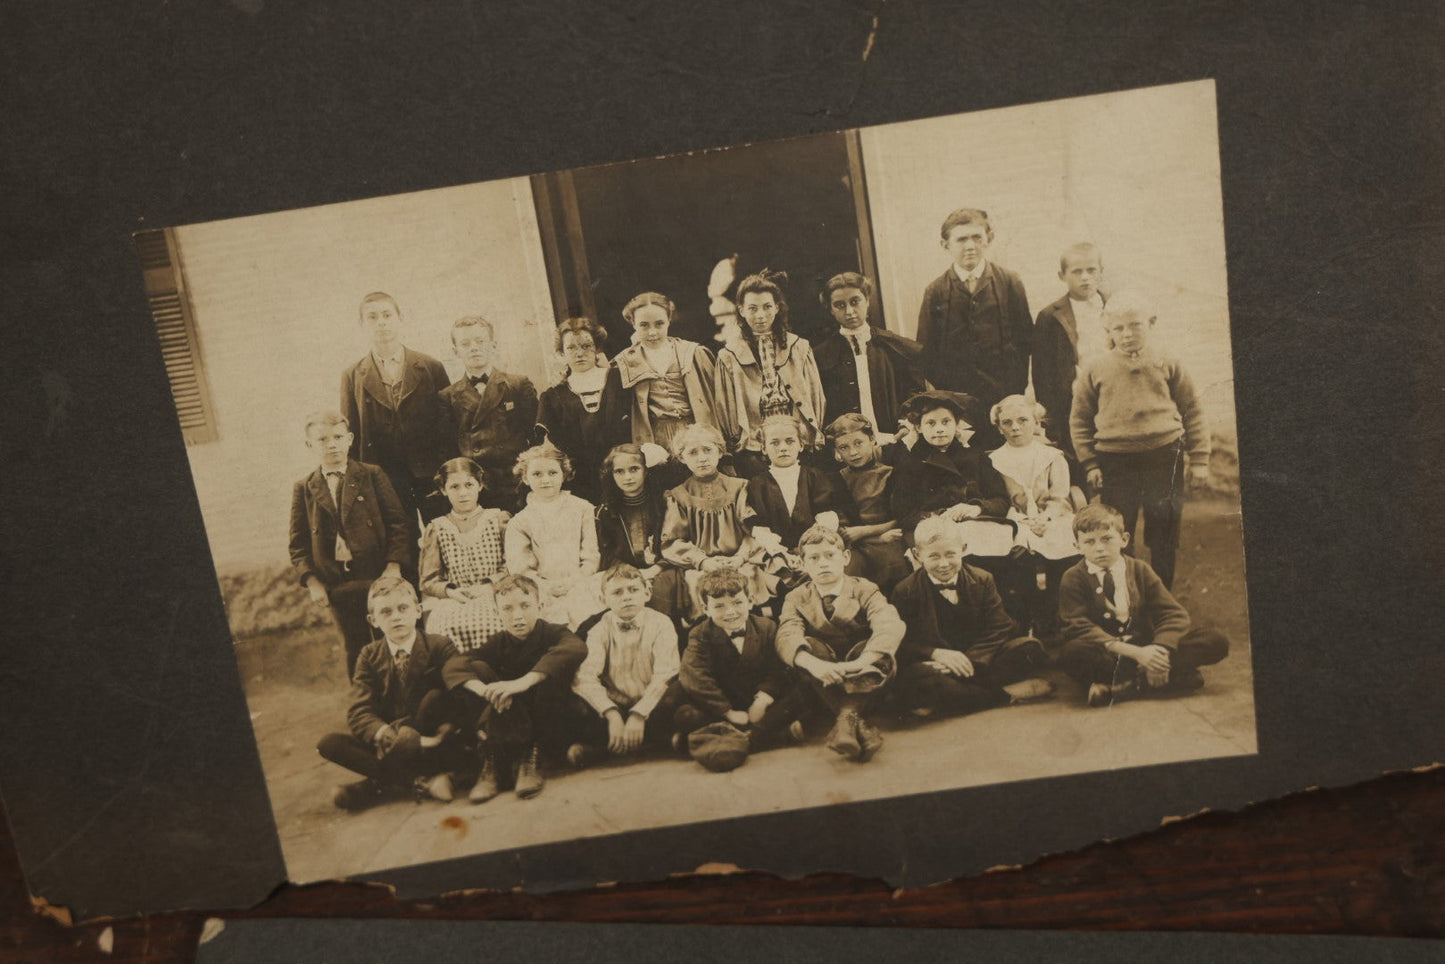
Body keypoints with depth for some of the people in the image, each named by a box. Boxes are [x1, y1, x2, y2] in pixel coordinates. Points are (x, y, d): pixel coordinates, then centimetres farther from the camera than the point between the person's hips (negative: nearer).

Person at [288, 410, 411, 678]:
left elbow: (398, 522, -2)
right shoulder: (304, 489, 8)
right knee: (356, 653, 9)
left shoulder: (372, 475, 2)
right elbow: (298, 543, 6)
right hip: (337, 586, 2)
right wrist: (311, 581, -7)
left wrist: (394, 565, -13)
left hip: (379, 577, -1)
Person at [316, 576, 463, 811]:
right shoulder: (369, 656, 2)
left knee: (435, 697, -32)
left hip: (431, 742, -3)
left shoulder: (439, 646, -6)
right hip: (391, 744, 4)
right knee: (329, 743, -18)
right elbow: (358, 714, -9)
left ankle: (386, 782, -18)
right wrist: (387, 735, -29)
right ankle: (419, 778, -22)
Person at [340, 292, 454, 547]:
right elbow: (350, 436, 7)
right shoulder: (352, 378, 7)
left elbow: (450, 423, 4)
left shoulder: (432, 368, 5)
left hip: (432, 476, 0)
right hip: (384, 484, 0)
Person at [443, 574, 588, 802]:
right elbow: (452, 666, -13)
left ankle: (532, 756, -23)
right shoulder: (499, 643, 2)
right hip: (510, 722, 3)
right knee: (477, 668, -14)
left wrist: (523, 682, -43)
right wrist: (486, 690, -35)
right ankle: (492, 761, -23)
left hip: (550, 722, -3)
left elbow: (576, 649, -34)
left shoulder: (553, 634, -7)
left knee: (549, 669, -27)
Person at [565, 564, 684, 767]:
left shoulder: (661, 624, -3)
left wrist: (638, 714, -28)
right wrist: (612, 714, -31)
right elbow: (584, 677, -17)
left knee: (677, 689, -32)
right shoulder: (600, 631, -1)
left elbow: (664, 674, -15)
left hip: (650, 706, 0)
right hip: (615, 707, 0)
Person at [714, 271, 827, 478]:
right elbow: (725, 412, 8)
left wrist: (815, 441, 6)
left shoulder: (800, 349, 12)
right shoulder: (728, 358, 7)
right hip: (752, 453, -1)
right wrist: (735, 445, 1)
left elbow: (816, 400, 12)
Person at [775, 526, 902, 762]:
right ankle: (858, 721, -36)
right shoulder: (797, 599, 0)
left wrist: (860, 663, -43)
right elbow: (786, 637, -22)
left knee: (884, 653, -30)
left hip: (866, 680, -1)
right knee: (805, 646, -28)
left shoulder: (864, 590, -5)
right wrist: (814, 664, -44)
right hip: (825, 683, 1)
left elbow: (891, 626, -25)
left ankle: (846, 716, -36)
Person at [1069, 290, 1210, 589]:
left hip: (1164, 457, 0)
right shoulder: (1095, 370, 1)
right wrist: (1089, 463, -1)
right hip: (1115, 461, 0)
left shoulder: (1168, 366, 3)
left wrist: (1199, 459, 2)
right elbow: (1079, 420, 6)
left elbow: (1193, 411, 7)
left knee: (1164, 532, 7)